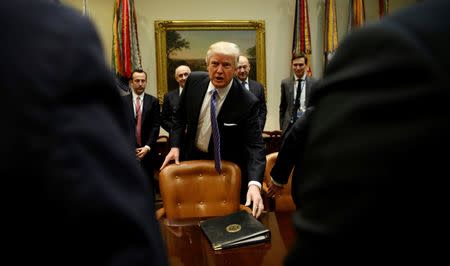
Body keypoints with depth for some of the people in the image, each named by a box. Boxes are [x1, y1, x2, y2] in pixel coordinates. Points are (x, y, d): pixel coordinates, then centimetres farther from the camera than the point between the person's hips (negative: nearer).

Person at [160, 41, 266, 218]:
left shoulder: (247, 102, -24)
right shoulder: (194, 80, -12)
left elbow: (255, 145, -26)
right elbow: (180, 116, 3)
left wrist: (254, 183, -41)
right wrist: (175, 146, -9)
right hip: (192, 158, 4)